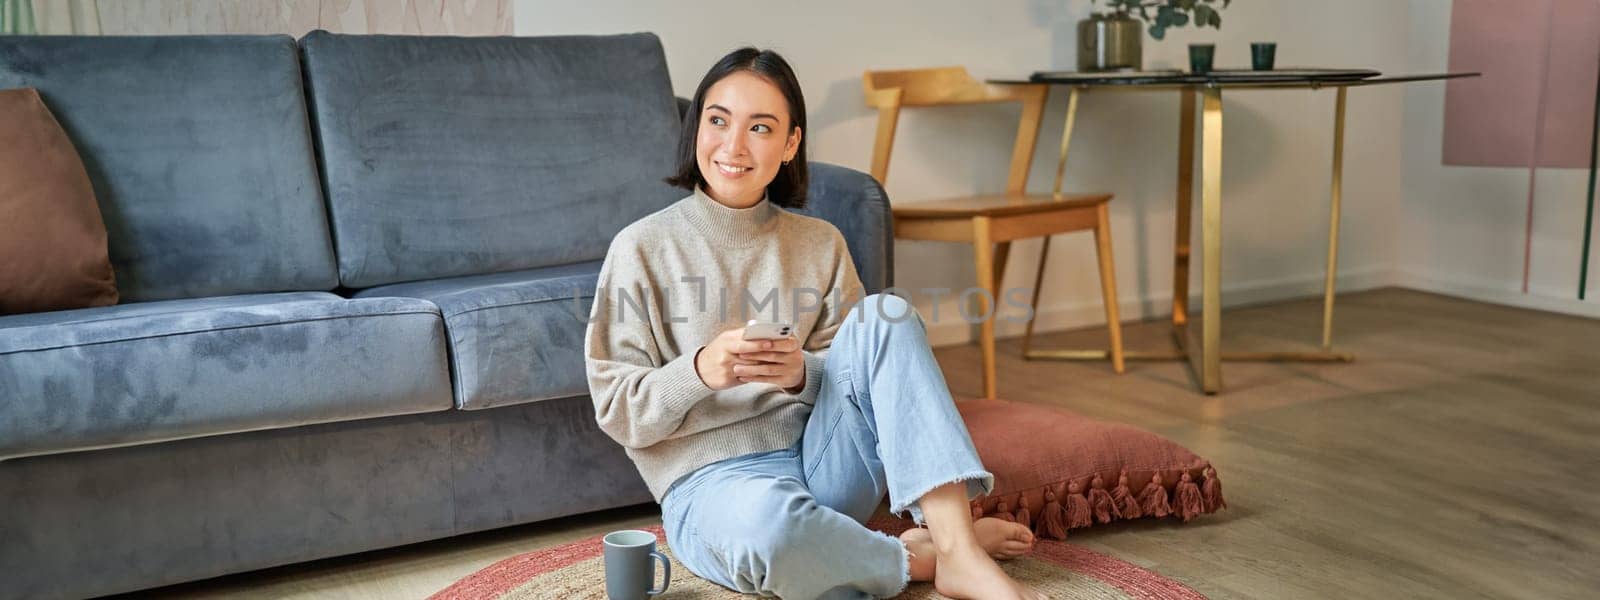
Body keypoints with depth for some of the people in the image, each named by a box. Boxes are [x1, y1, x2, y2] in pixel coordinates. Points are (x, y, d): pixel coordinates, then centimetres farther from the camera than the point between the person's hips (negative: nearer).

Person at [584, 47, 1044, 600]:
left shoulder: (821, 244, 8)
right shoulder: (642, 248, -2)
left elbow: (859, 375, 8)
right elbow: (616, 409, -4)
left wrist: (801, 373, -15)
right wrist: (699, 371, -23)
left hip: (826, 461, 4)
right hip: (712, 483, -4)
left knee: (884, 316, -19)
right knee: (766, 518, -41)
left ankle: (959, 550, -25)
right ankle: (916, 555, -12)